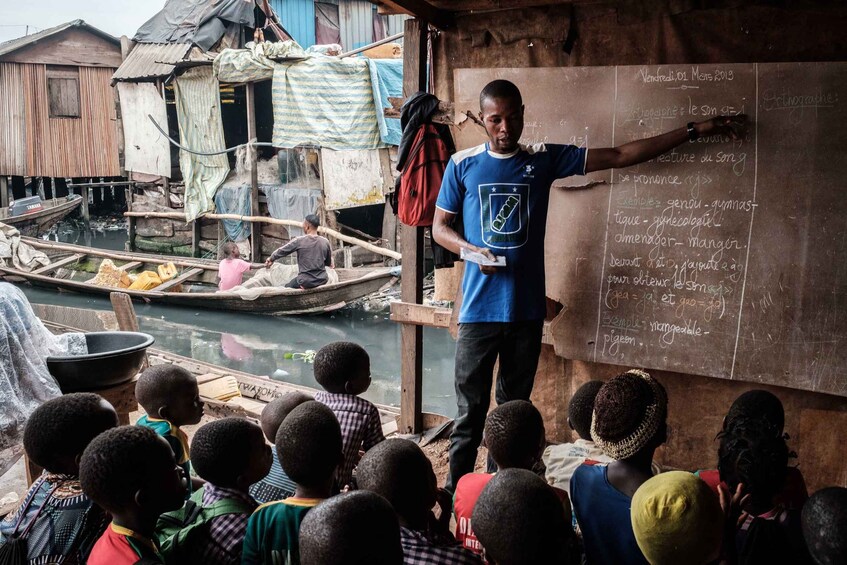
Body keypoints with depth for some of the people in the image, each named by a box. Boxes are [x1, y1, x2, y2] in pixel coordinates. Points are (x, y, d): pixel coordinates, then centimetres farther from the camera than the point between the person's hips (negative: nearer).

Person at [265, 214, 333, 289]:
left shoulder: (299, 241, -10)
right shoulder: (325, 242, -2)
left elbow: (282, 251, 6)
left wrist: (271, 259, 24)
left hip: (306, 282, -2)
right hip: (322, 280, 2)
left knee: (287, 287, 24)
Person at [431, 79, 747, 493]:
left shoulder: (545, 159, 4)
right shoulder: (463, 164, 2)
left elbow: (619, 156, 5)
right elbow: (440, 226, 8)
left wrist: (694, 131, 4)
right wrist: (472, 250, -13)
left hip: (527, 308, 2)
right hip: (479, 308, -1)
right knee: (470, 411, 2)